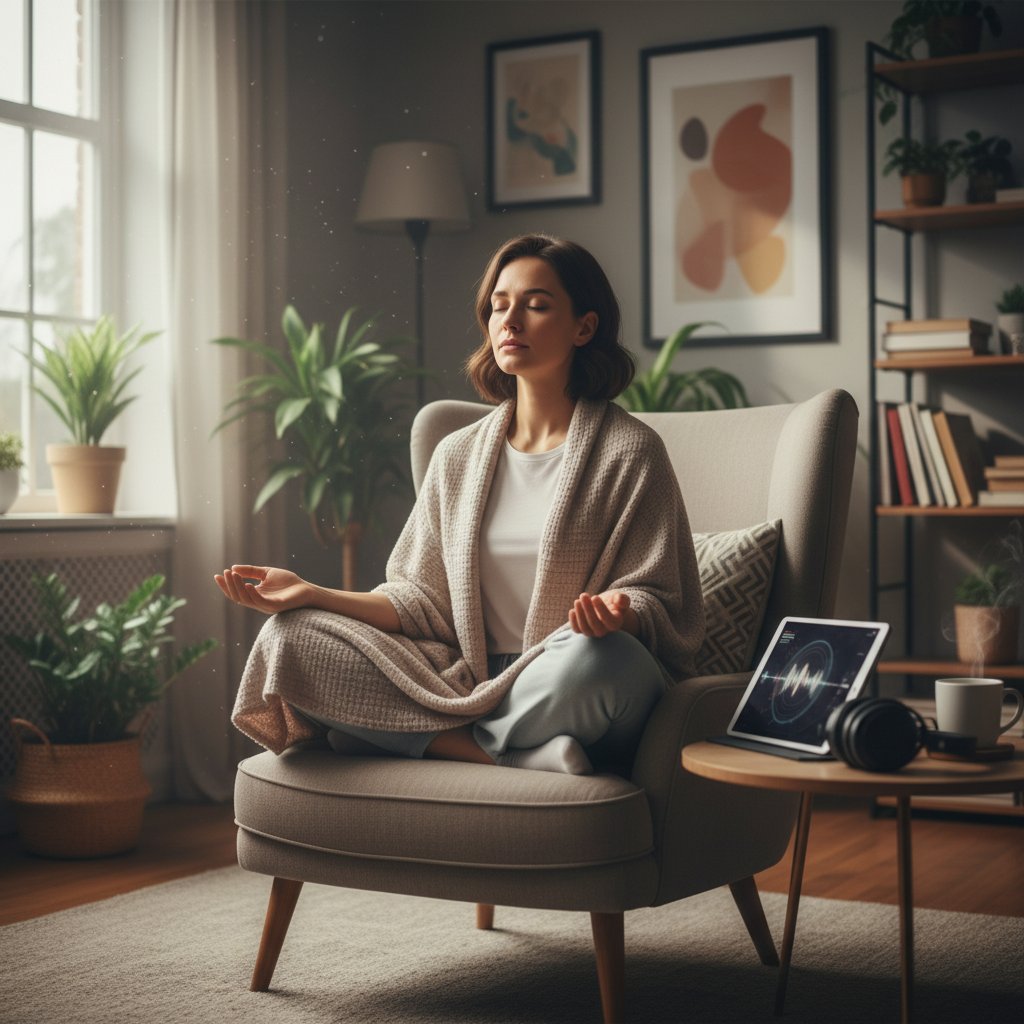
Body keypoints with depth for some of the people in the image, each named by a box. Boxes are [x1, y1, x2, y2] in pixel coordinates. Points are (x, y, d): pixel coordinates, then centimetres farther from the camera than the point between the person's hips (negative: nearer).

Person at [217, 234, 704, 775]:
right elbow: (423, 600, 11)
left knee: (596, 655, -41)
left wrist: (619, 611, -27)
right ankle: (515, 755, -22)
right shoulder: (458, 456, 14)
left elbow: (658, 602, -3)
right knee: (290, 639, -14)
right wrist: (313, 595, -3)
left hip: (572, 691, -4)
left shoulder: (629, 450, -1)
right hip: (472, 683, 4)